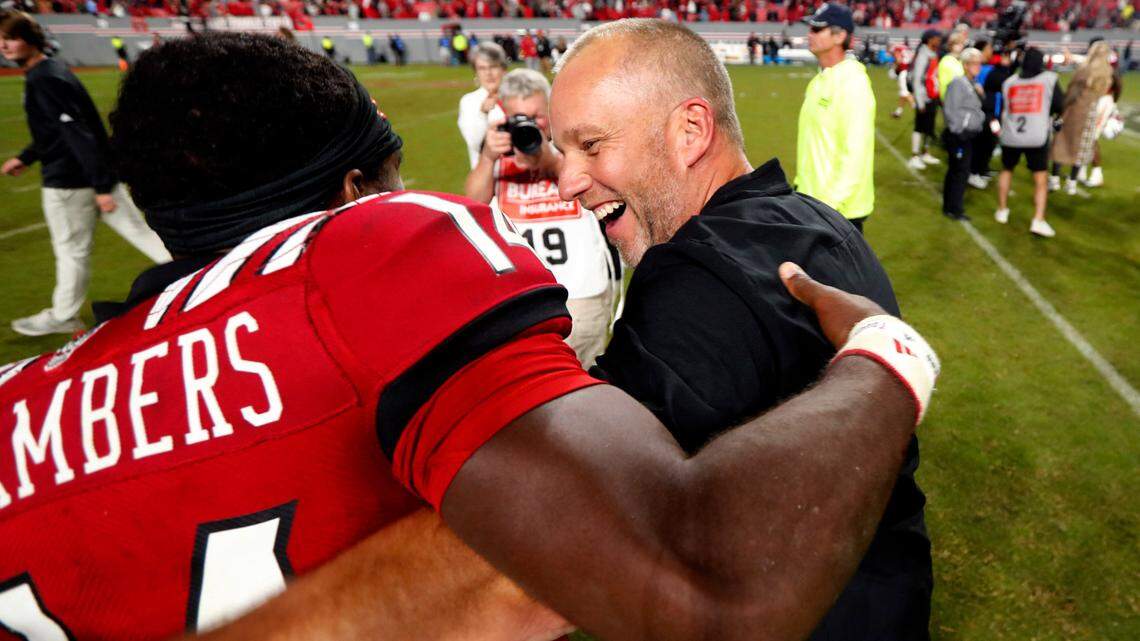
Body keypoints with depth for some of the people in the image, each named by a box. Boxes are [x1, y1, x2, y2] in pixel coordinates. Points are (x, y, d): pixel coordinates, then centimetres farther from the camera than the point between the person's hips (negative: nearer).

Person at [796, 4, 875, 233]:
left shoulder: (853, 83, -17)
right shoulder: (818, 80, 11)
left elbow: (856, 153, -22)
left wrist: (831, 202, -23)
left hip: (840, 208, -9)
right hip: (811, 199, 9)